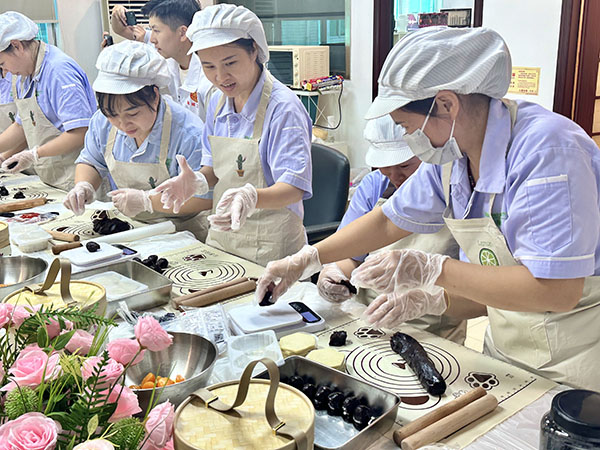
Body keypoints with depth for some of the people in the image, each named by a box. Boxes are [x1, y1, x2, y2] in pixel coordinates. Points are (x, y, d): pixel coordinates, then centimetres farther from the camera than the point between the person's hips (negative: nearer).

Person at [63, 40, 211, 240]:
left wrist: (147, 200, -26)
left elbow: (204, 197, -23)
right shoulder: (103, 122, -1)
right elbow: (91, 162, 18)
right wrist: (84, 186, -5)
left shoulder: (189, 133, -22)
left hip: (177, 235, -6)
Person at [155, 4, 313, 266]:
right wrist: (196, 180, -7)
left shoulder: (283, 107, -18)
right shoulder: (218, 103, 5)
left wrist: (251, 197, -42)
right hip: (221, 235, 7)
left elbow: (294, 188, -23)